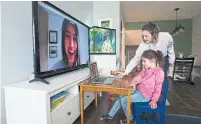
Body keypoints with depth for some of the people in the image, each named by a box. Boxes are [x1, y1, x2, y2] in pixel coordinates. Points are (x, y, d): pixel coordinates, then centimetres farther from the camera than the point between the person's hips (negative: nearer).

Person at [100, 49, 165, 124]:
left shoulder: (159, 72, -20)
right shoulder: (145, 69, 2)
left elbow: (158, 88, -17)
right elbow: (139, 77, 7)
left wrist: (154, 100, -15)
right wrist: (133, 82, -13)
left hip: (144, 95, -8)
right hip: (137, 90, 8)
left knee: (123, 100, -11)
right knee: (121, 97, 5)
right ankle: (110, 115, 19)